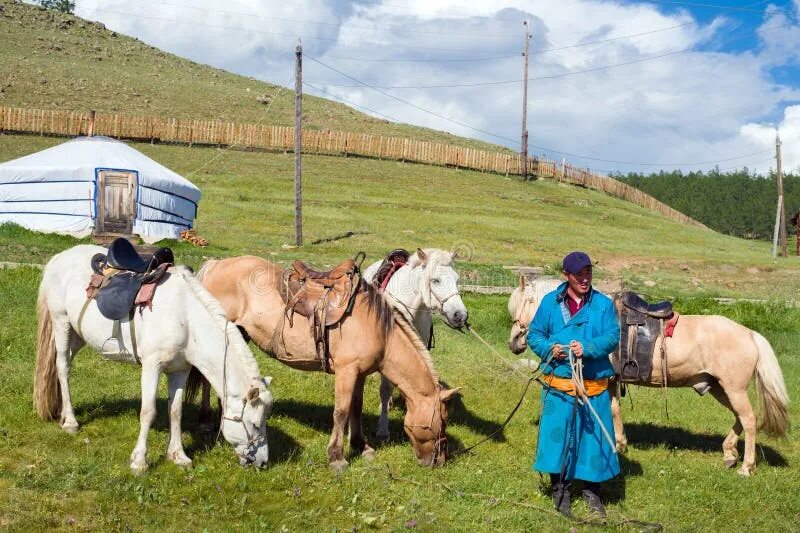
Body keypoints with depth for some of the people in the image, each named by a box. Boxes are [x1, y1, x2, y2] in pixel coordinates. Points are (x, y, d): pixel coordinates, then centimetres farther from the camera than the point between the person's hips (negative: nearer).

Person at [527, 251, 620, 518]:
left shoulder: (604, 304, 2)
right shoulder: (550, 302, 3)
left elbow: (612, 337, -8)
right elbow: (534, 335, 6)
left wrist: (587, 347, -25)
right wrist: (549, 348, -15)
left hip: (594, 385, 0)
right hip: (558, 383, 0)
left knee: (593, 435, 7)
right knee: (557, 434, 4)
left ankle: (591, 490, 24)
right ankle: (560, 489, 21)